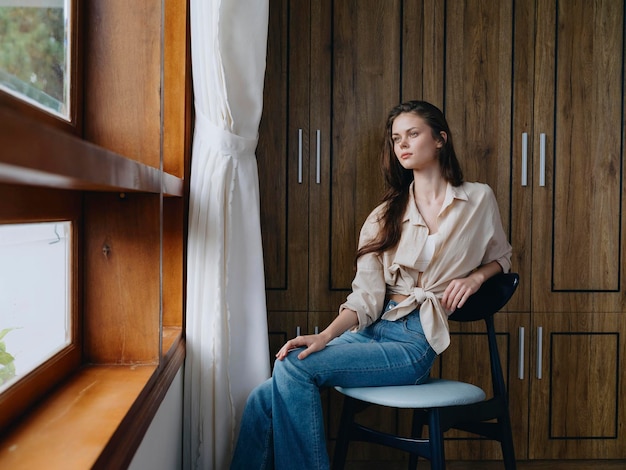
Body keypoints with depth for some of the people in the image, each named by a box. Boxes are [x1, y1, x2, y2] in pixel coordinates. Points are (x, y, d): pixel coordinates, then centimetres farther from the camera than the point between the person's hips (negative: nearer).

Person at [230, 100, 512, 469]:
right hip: (372, 329, 4)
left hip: (415, 341, -4)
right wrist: (325, 336, -15)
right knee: (266, 398, -17)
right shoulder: (386, 215, 13)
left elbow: (502, 257, 20)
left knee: (294, 369, -24)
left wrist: (474, 277, -3)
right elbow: (366, 295, 2)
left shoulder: (479, 199, 7)